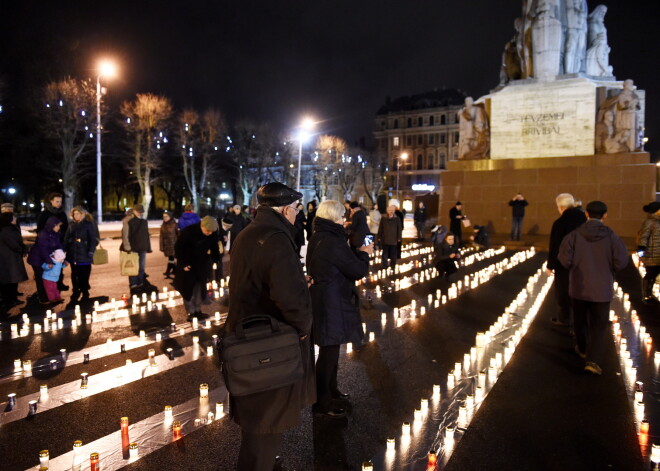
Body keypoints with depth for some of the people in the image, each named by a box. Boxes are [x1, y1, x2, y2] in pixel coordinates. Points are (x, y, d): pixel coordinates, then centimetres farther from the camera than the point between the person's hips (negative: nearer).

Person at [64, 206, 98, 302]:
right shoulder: (71, 225, 10)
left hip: (84, 257, -4)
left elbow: (94, 239, -7)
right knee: (74, 276, 11)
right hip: (73, 256, 4)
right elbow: (66, 239, 11)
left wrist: (91, 252, -13)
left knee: (84, 276, 1)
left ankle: (85, 293, 14)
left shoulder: (89, 224, -4)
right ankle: (76, 292, 23)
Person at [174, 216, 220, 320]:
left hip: (202, 264, 4)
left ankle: (198, 310, 20)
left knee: (200, 288, 8)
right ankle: (191, 312, 11)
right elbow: (178, 247, -15)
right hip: (187, 265, -4)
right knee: (188, 288, 1)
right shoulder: (188, 232, -26)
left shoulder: (213, 234, -15)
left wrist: (216, 260, -14)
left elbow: (214, 248, 2)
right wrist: (183, 264, -17)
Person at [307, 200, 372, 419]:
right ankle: (322, 404, 13)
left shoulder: (317, 238, 7)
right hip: (332, 304, -10)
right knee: (329, 351, 1)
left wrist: (356, 253, 9)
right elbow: (359, 271, -17)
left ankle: (330, 389, 40)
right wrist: (364, 253, 0)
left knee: (330, 348, 23)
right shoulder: (333, 241, -23)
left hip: (321, 300, 10)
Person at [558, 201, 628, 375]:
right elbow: (621, 261, -13)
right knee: (599, 325, 6)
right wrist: (608, 268, 8)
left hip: (579, 287, 1)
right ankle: (592, 360, -4)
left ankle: (582, 349, 40)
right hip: (601, 289, -1)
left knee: (580, 320, 21)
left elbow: (565, 259, -15)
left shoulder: (575, 234, -11)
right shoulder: (610, 236, -11)